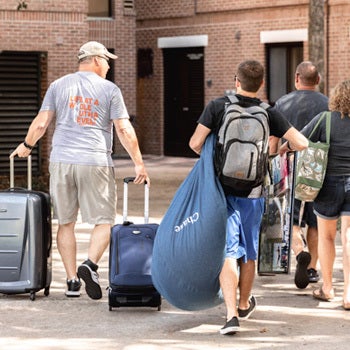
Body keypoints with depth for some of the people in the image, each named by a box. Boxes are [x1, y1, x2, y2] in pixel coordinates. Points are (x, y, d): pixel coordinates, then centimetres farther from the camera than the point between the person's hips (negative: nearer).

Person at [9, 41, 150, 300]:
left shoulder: (58, 86, 9)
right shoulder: (110, 89, 2)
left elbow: (41, 124, 6)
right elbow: (124, 130, -3)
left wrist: (26, 146, 23)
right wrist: (139, 163, 2)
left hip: (62, 161, 3)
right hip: (96, 162, -3)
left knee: (66, 222, 10)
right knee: (104, 220, 5)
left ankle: (72, 281, 8)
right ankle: (91, 264, -17)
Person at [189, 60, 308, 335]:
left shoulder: (217, 107, -8)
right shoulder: (268, 114, -4)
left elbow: (195, 143, -11)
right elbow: (302, 143, -7)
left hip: (223, 188, -2)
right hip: (253, 191, 2)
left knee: (228, 252, -4)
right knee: (249, 252, 18)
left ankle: (231, 313, -17)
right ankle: (244, 305, 36)